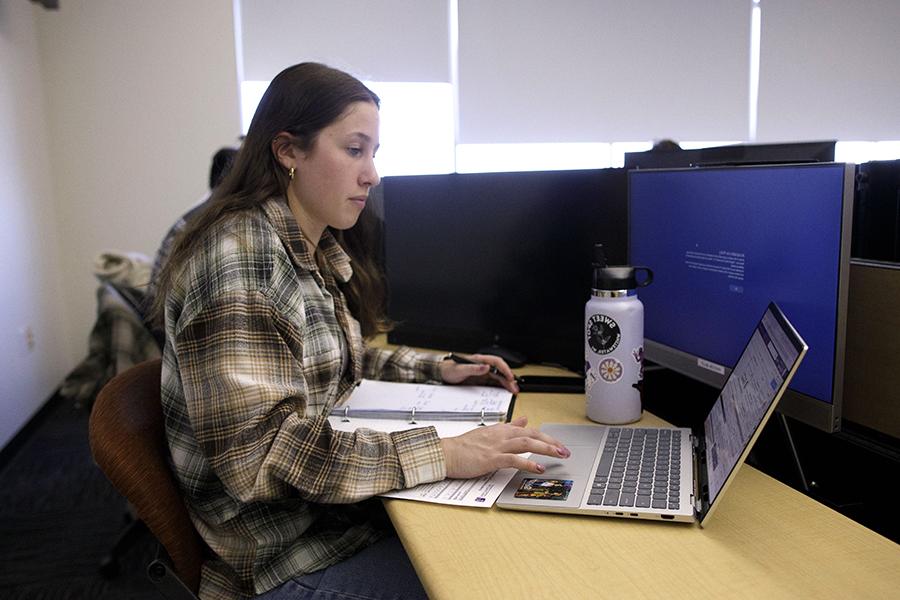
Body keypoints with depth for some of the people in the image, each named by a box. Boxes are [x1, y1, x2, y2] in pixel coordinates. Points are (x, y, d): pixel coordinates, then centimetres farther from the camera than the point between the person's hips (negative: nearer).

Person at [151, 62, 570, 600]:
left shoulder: (320, 252, 6)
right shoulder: (238, 254, -21)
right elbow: (261, 451, -27)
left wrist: (439, 369, 8)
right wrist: (443, 454, -32)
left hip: (340, 506, 8)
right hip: (292, 556, -8)